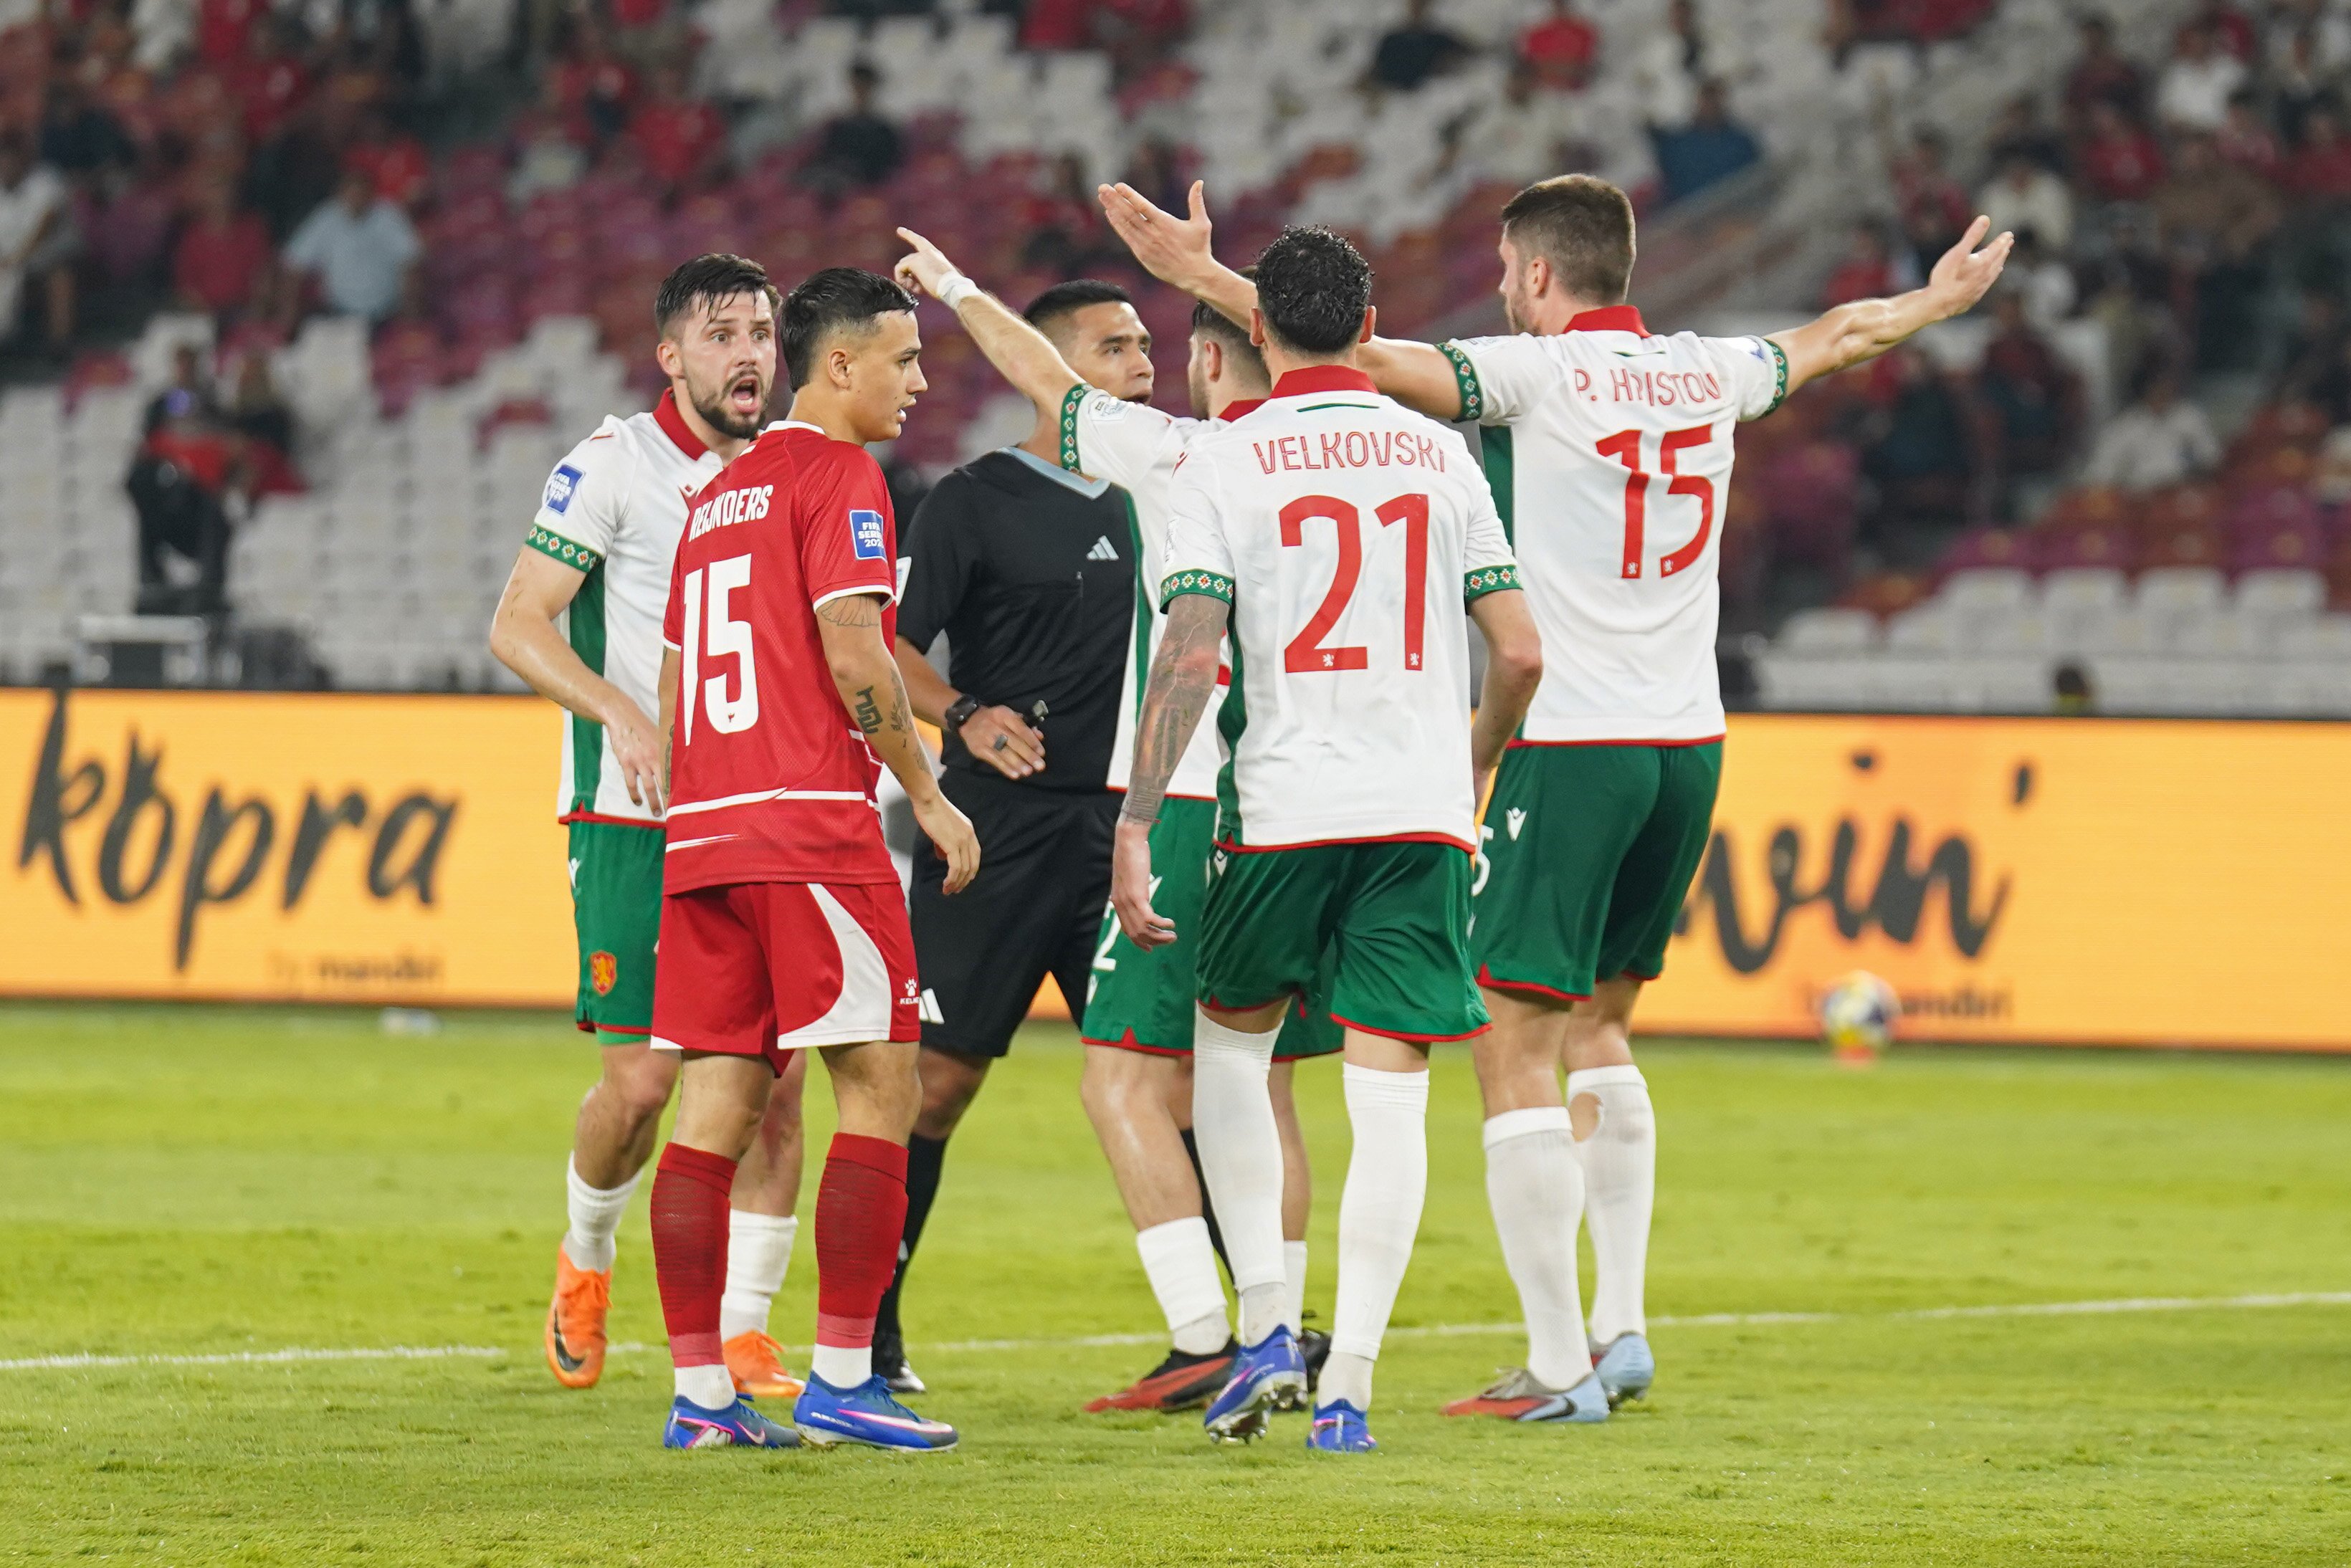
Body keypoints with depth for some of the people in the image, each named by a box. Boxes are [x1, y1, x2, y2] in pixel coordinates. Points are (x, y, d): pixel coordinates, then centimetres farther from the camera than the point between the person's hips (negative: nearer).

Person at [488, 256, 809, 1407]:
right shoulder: (612, 466, -5)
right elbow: (518, 628, -9)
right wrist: (621, 712, -24)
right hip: (634, 824, -4)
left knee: (774, 1081, -3)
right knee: (641, 1083, -7)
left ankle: (743, 1331, 6)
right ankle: (585, 1258, 22)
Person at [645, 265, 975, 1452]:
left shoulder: (716, 496, 21)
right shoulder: (837, 474, -4)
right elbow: (853, 652, -14)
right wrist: (927, 794, -6)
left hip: (701, 827, 8)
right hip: (812, 827, -8)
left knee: (714, 1107, 4)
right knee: (881, 1085, -3)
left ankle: (698, 1391, 2)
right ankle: (840, 1378, -8)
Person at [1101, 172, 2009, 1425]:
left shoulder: (1539, 372, -8)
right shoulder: (1708, 374, 11)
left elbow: (1369, 359, -19)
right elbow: (1839, 335, 31)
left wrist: (1206, 279, -18)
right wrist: (1936, 301, 50)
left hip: (1570, 746, -7)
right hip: (1688, 745, 7)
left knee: (1515, 1043, -4)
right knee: (1599, 1024, 21)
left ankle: (1559, 1366, -9)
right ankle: (1621, 1328, 16)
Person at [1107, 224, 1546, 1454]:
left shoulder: (1223, 465, -2)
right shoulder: (1438, 455, 8)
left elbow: (1187, 657, -11)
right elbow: (1519, 650, 6)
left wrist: (1135, 823, -10)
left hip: (1285, 810, -2)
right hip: (1423, 810, 2)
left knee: (1228, 1040, 20)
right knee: (1390, 1094, 1)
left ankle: (1264, 1332, 10)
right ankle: (1347, 1387, -4)